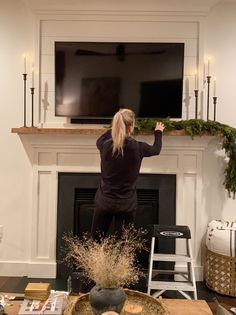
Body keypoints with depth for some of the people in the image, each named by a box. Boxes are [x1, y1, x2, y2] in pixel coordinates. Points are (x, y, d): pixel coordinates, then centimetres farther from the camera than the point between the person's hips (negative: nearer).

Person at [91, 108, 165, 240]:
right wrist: (158, 132, 28)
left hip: (104, 201, 2)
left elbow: (99, 140, 17)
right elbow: (156, 149, 10)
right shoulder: (138, 148, -14)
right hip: (126, 204, -1)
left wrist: (115, 128, 28)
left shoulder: (105, 146, -10)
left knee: (96, 243, 17)